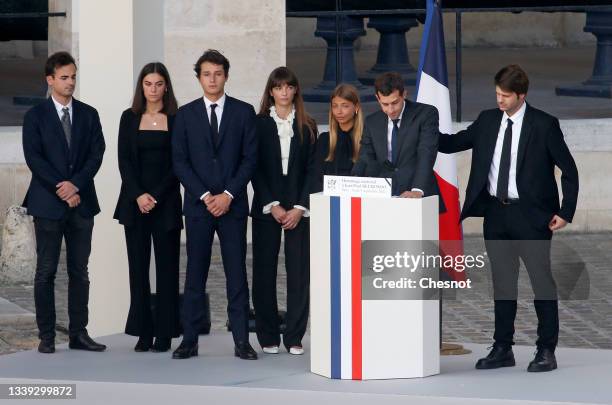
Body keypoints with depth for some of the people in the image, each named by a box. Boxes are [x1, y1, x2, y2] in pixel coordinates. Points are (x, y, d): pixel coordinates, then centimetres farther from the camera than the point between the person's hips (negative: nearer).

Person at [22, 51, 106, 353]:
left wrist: (75, 184, -12)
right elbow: (33, 158, -6)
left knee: (79, 271, 4)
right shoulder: (35, 116, 2)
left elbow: (96, 155, 2)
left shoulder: (88, 114, 10)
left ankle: (78, 334, 8)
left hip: (81, 202, 3)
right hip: (48, 203, -3)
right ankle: (46, 336, 2)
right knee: (46, 271, -1)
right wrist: (62, 189, -13)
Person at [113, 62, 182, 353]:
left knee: (167, 266, -2)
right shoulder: (130, 118, 8)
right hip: (134, 200, 2)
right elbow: (124, 160, 3)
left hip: (166, 200, -2)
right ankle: (143, 333, 4)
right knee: (138, 265, 1)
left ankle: (165, 333, 2)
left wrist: (156, 196, -10)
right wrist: (138, 195, -9)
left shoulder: (176, 119, 2)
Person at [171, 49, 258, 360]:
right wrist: (204, 196, -8)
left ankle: (241, 341, 1)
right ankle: (190, 340, 4)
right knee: (195, 274, 2)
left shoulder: (244, 112, 6)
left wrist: (228, 195, -9)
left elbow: (250, 158, 2)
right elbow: (179, 161, 2)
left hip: (233, 204, 0)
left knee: (237, 273, -1)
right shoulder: (185, 114, 7)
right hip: (197, 204, 0)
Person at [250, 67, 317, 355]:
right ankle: (268, 336, 7)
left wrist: (299, 208, -7)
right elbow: (255, 169, 0)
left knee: (299, 271, -3)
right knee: (264, 271, 0)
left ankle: (294, 337, 2)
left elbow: (311, 169, 4)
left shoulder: (307, 127, 8)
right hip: (266, 208, -1)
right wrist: (273, 206, -8)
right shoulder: (259, 124, 4)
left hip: (298, 209, 1)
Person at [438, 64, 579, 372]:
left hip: (531, 215, -5)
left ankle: (547, 351, 5)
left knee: (541, 279, -1)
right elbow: (455, 143, 10)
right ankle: (502, 349, 18)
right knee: (502, 282, 11)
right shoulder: (487, 121, 6)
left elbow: (569, 170, -4)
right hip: (495, 211, 5)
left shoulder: (544, 125, -7)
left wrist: (565, 213, -9)